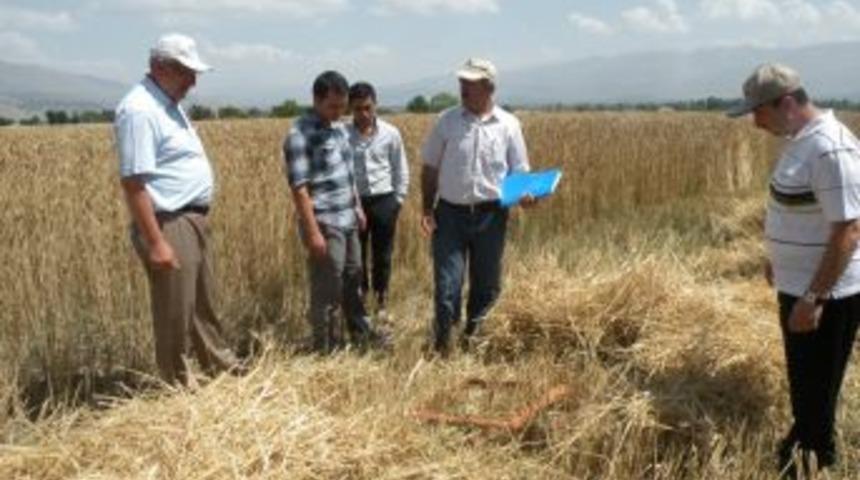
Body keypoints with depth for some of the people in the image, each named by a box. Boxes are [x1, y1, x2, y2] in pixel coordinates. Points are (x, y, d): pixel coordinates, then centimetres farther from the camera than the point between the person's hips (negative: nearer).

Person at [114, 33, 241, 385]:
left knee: (204, 304, 23)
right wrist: (156, 242, -25)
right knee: (175, 313, 3)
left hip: (193, 219, 10)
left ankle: (222, 365, 39)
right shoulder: (139, 109, -18)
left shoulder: (169, 104, 13)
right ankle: (176, 387, 17)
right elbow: (133, 183, -23)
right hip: (169, 225, -10)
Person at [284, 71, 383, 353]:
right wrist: (313, 232, -23)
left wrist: (358, 207, 20)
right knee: (327, 288, 2)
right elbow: (299, 188, -20)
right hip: (325, 224, -9)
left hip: (348, 220, 9)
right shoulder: (300, 135, -17)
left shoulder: (339, 127, 9)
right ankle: (326, 346, 17)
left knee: (353, 279, 22)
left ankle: (361, 333, 38)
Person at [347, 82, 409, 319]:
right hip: (354, 202, 0)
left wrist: (398, 200, 2)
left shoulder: (391, 133, -4)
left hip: (383, 200, 0)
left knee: (382, 255, 10)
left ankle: (381, 302, 25)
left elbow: (401, 169, 4)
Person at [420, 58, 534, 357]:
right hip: (450, 212, -1)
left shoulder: (508, 125, 1)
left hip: (491, 215, 1)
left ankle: (472, 335, 33)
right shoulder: (447, 120, 0)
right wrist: (427, 209, -2)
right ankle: (442, 343, 12)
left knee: (487, 283, 12)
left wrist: (525, 194, -14)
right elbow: (429, 169, 5)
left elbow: (519, 172, 6)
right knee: (447, 284, -2)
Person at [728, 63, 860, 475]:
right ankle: (799, 449, 42)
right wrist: (778, 258, 25)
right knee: (804, 385, 24)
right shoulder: (803, 140, 6)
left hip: (825, 296, -9)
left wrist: (814, 299, -24)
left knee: (815, 394, 5)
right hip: (800, 285, 9)